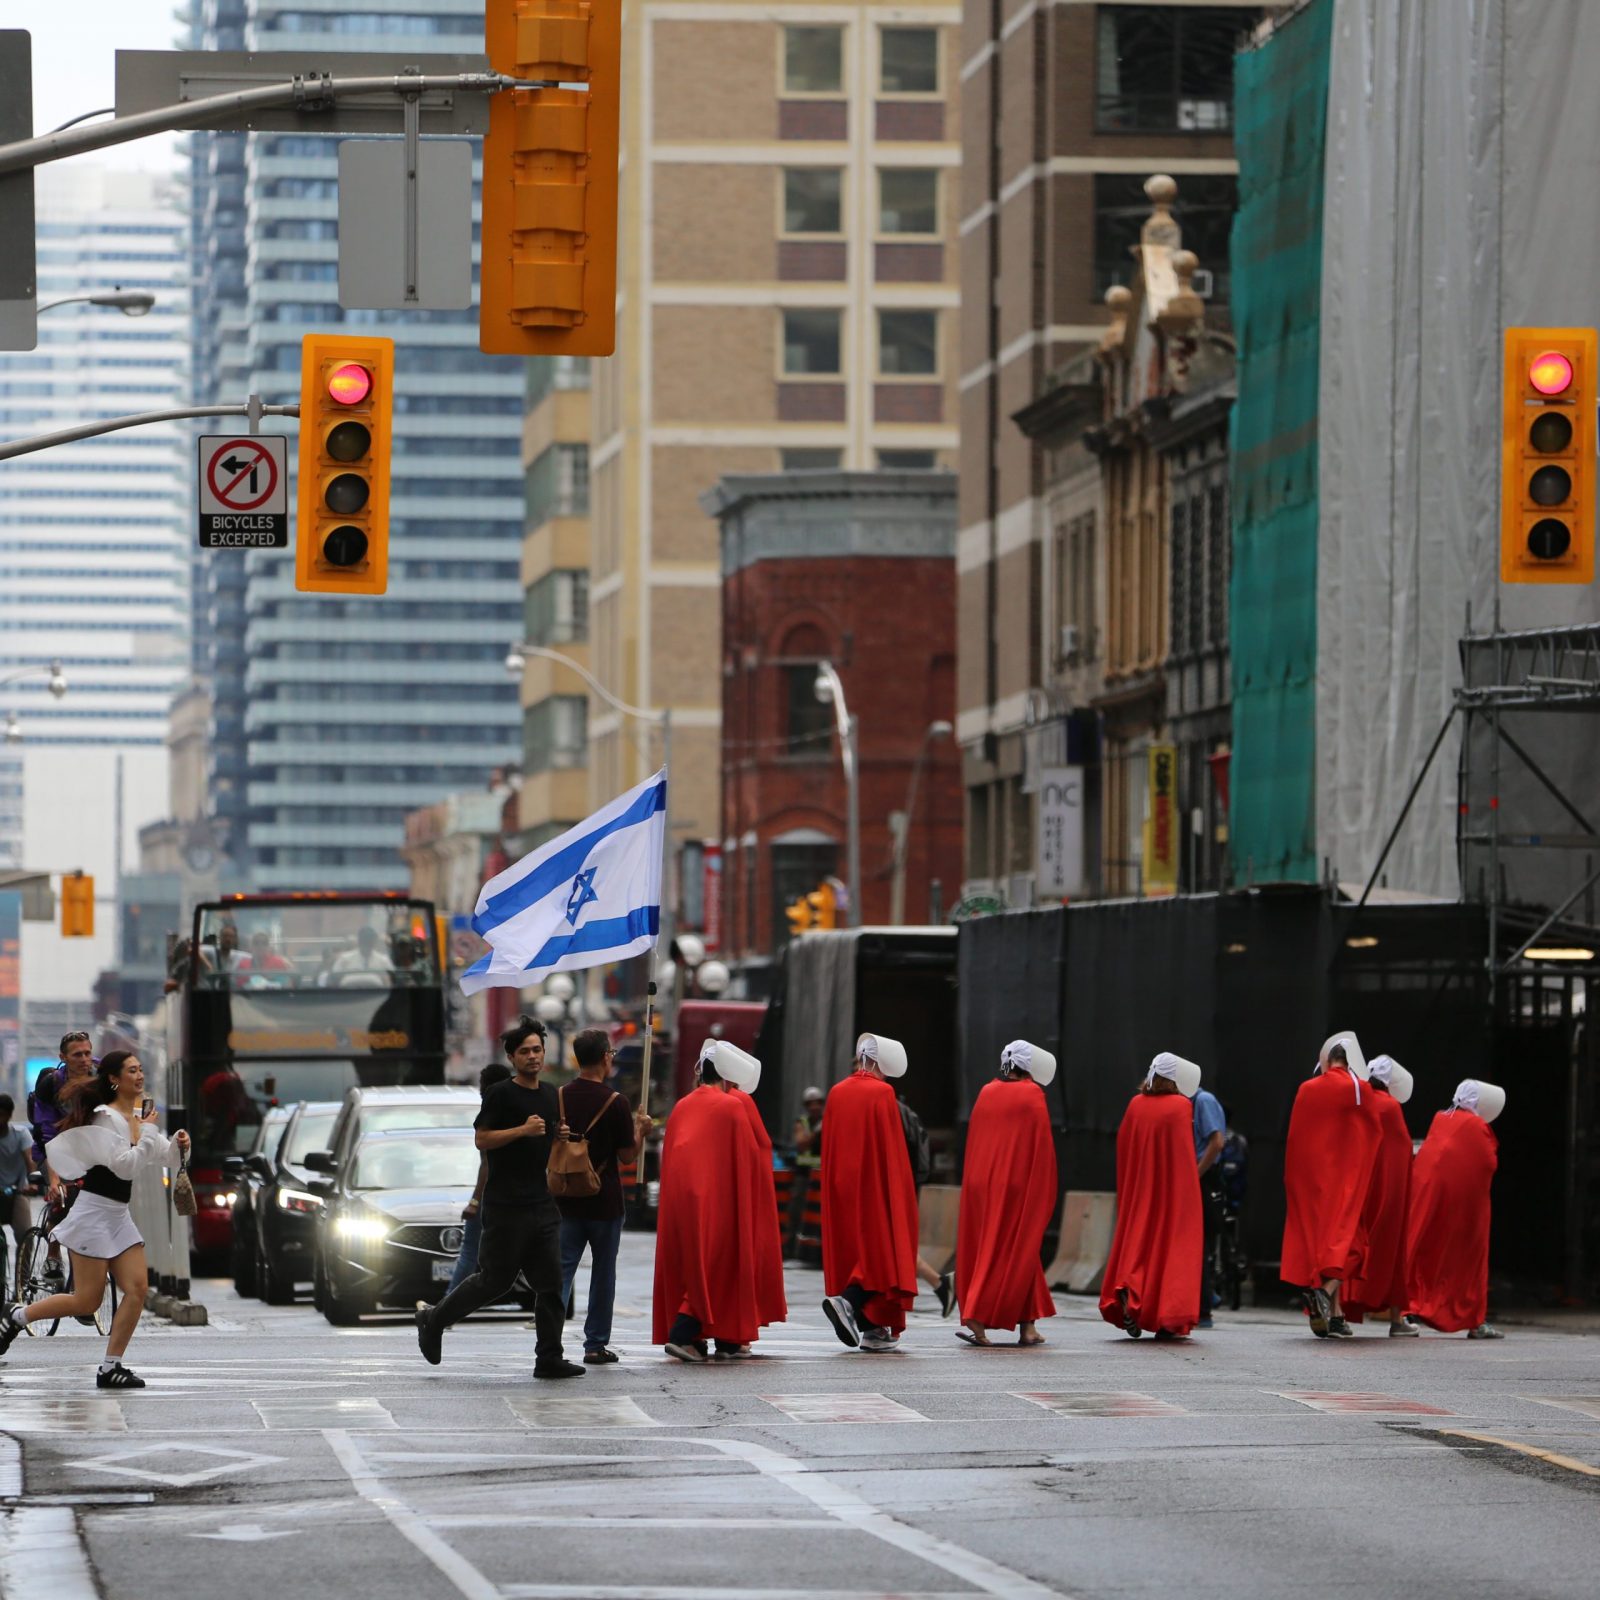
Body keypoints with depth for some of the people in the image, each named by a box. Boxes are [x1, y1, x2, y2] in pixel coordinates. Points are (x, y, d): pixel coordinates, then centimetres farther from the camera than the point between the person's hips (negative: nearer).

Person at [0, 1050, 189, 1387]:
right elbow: (125, 1166, -24)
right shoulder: (106, 1117, -15)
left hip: (118, 1215, 8)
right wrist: (148, 1132, -18)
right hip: (95, 1212, -8)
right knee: (86, 1302, -5)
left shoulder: (139, 1115, 10)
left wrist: (177, 1144, -5)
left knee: (137, 1288, -4)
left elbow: (165, 1158, 16)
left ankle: (110, 1368, 0)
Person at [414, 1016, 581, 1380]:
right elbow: (481, 1139, -13)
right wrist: (523, 1130, -21)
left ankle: (549, 1359, 3)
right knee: (495, 1281, -3)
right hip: (506, 1204, -7)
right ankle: (433, 1319, 15)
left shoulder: (550, 1096, 16)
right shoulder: (501, 1094, -6)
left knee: (550, 1283, 1)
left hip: (542, 1203, 7)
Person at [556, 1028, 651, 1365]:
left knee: (561, 1270, 1)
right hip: (605, 1203, -2)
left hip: (566, 1199, 2)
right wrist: (640, 1131, 10)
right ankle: (596, 1345, 13)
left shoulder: (558, 1097, -1)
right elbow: (627, 1155, -5)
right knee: (603, 1273, 10)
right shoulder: (614, 1103, -11)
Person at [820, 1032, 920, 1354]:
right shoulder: (882, 1093, -11)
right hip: (876, 1185, -6)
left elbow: (828, 1145, 9)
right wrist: (899, 1191, -4)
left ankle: (872, 1330, 7)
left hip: (842, 1186, 6)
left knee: (854, 1249, 9)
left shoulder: (836, 1093, 5)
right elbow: (893, 1147, -11)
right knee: (882, 1249, 2)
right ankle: (849, 1302, -20)